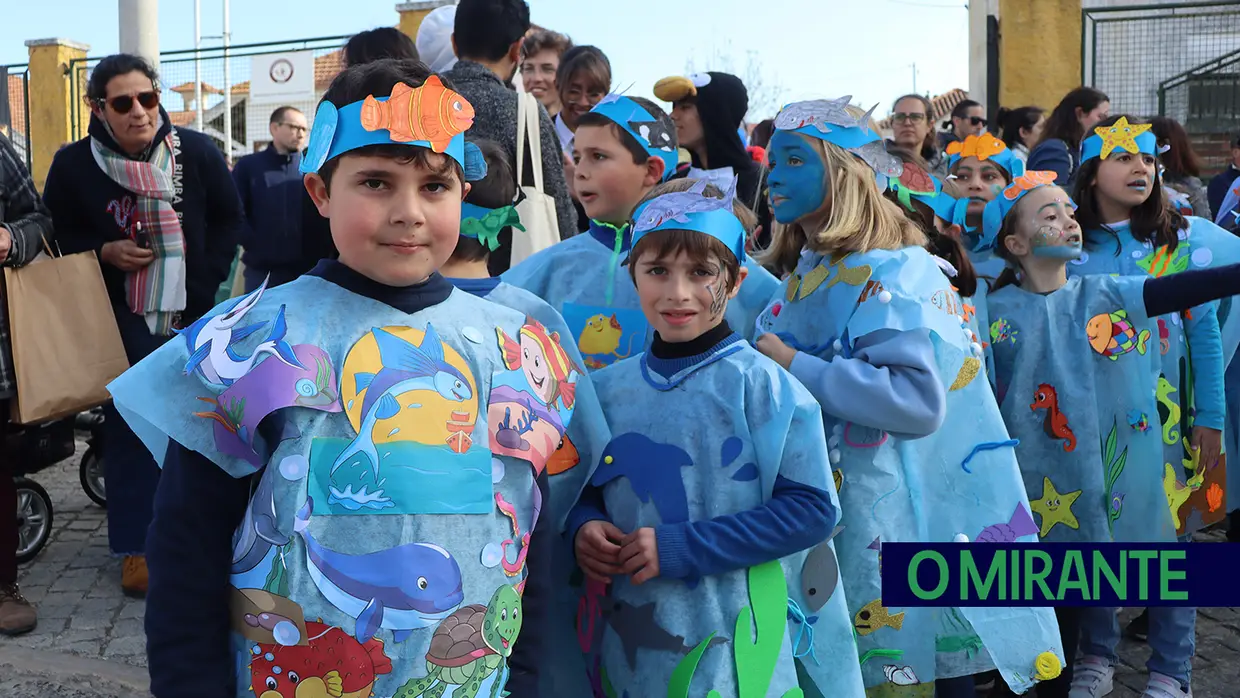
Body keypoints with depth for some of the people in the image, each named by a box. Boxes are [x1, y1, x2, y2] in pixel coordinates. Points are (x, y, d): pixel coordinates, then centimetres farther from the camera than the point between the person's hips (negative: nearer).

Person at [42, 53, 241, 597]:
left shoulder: (196, 152, -6)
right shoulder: (74, 165, -7)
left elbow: (229, 218, 5)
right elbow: (57, 235, 4)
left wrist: (208, 280, -4)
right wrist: (105, 253, -15)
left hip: (193, 314, 1)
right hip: (121, 322, -1)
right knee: (129, 429, 1)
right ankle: (137, 546, 11)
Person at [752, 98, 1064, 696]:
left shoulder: (891, 272, -15)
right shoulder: (801, 276, 9)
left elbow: (917, 398, -27)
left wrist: (793, 365, -23)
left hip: (886, 511, -8)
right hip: (809, 499, 8)